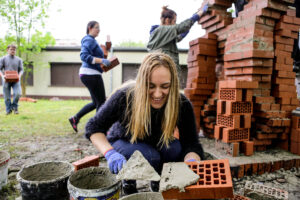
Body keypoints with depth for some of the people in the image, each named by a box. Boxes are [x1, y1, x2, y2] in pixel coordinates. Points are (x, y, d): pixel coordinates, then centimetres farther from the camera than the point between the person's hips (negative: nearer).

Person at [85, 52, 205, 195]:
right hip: (124, 143, -2)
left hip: (158, 144, 3)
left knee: (177, 150, -28)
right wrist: (110, 153, -38)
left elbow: (192, 145, -23)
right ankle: (128, 180, 2)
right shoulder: (124, 97, -31)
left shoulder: (182, 104, -26)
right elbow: (94, 127, -20)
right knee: (149, 157, -33)